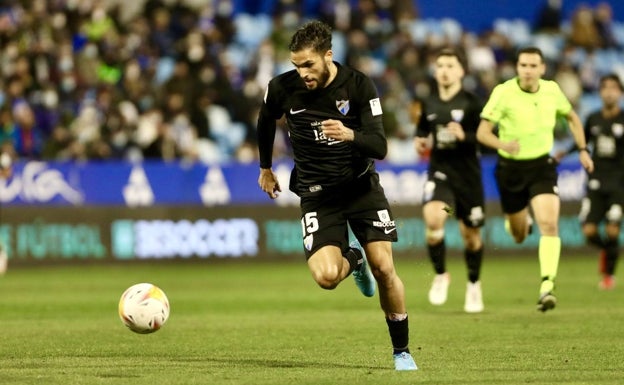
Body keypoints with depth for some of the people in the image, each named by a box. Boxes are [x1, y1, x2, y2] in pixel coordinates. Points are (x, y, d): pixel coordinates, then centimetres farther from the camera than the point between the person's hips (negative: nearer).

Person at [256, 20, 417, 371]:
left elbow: (380, 147, -19)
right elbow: (266, 122, 15)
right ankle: (352, 259, 20)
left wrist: (350, 135, -39)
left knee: (384, 268, -10)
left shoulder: (359, 85, -14)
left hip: (361, 184, 0)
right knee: (327, 276, -19)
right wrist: (266, 168, 26)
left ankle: (402, 351, 11)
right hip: (317, 193, 0)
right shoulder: (283, 88, -9)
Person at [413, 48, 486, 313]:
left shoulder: (471, 103, -7)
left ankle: (474, 286, 32)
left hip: (467, 174, -2)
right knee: (433, 219, -25)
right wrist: (420, 142, 4)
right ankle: (440, 275, -4)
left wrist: (464, 136, -27)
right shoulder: (429, 104, 6)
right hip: (439, 172, 2)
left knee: (470, 234, 8)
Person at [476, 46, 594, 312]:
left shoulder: (552, 90, -3)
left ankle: (547, 286, -22)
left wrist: (583, 150, 8)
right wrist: (503, 144, -36)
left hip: (542, 166, 1)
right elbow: (482, 132, -16)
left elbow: (571, 117, 17)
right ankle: (519, 222, 52)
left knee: (549, 224, -21)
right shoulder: (503, 93, -15)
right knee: (519, 236, 13)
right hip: (511, 168, -1)